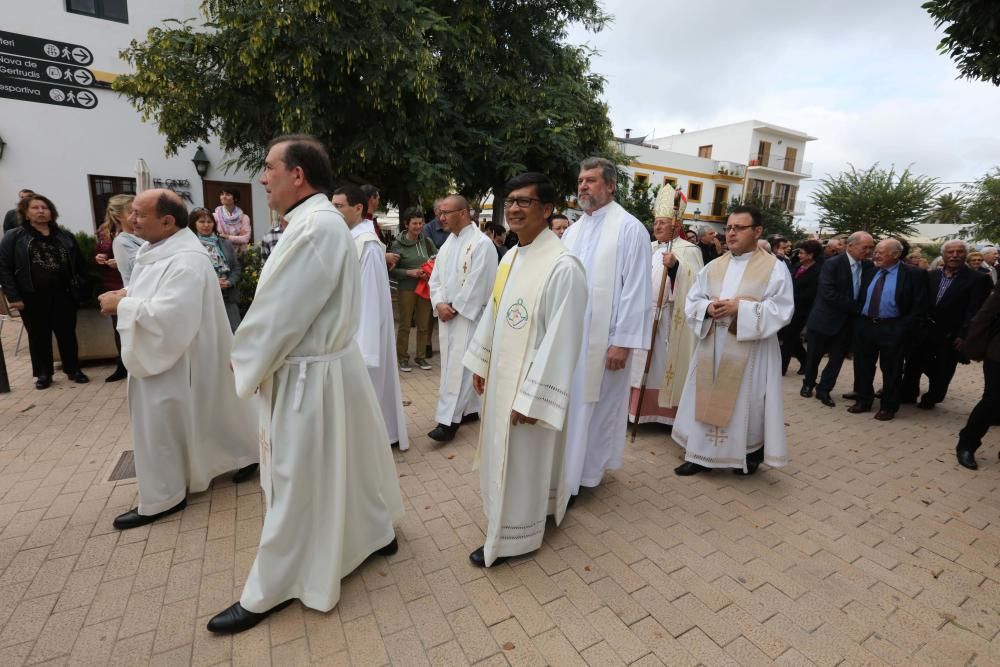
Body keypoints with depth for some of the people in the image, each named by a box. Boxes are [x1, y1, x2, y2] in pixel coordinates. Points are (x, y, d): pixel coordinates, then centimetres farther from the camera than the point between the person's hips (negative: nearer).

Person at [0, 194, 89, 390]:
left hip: (63, 295, 1)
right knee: (39, 336, 9)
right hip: (32, 298, -1)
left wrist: (82, 288, 1)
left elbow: (79, 264, 9)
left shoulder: (65, 236, 8)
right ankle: (43, 374, 21)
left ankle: (74, 370, 19)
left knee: (67, 333, 6)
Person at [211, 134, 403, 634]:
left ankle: (270, 591, 28)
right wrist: (253, 355, 14)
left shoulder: (315, 226, -22)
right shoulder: (319, 221, 11)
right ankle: (377, 532, 42)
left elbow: (280, 312, -21)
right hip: (319, 365, 10)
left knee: (296, 483, 7)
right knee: (344, 463, 22)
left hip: (309, 377, -10)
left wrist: (244, 362, -4)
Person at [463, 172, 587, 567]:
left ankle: (511, 537, 30)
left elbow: (560, 339, -24)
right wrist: (480, 363, 15)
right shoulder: (510, 257, 5)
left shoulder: (563, 267, -22)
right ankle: (507, 518, 47)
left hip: (529, 382, -8)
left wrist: (532, 397, -22)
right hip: (501, 375, 9)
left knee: (521, 463, 8)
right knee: (500, 456, 23)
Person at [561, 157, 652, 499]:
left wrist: (622, 341, -16)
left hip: (603, 339, -6)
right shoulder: (573, 230, 12)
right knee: (569, 403, 14)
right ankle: (567, 466, 30)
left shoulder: (629, 228, -8)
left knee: (595, 405, 7)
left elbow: (636, 290, -12)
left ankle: (583, 472, 24)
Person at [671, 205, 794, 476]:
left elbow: (782, 309, -10)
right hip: (713, 347, 4)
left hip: (751, 351, -4)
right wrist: (708, 308, -14)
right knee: (708, 400, 8)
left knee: (746, 403, 4)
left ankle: (751, 454, 25)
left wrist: (742, 308, -20)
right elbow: (692, 302, 7)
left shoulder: (775, 268, -3)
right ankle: (701, 454, 19)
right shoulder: (713, 267, 9)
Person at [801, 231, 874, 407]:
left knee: (838, 358, 7)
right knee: (813, 356, 9)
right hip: (825, 319, -4)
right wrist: (855, 307, -18)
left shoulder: (868, 266, 4)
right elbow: (828, 293, -20)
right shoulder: (832, 263, -12)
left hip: (849, 321, 4)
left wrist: (858, 309, -13)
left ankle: (824, 390, 20)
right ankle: (808, 384, 30)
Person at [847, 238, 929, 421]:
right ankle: (863, 401, 26)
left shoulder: (914, 274, -6)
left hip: (892, 329, -4)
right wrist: (857, 320, 4)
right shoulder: (869, 271, 7)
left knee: (891, 370, 7)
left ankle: (888, 406, 20)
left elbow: (919, 306, -8)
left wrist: (904, 329, -14)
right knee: (863, 366, 12)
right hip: (865, 326, 4)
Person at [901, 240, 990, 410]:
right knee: (914, 364, 11)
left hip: (951, 335, -3)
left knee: (942, 370, 11)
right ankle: (907, 394, 27)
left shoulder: (978, 279, -8)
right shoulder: (931, 275, 3)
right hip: (925, 330, 3)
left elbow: (974, 311, -12)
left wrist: (963, 335, -18)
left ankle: (931, 399, 28)